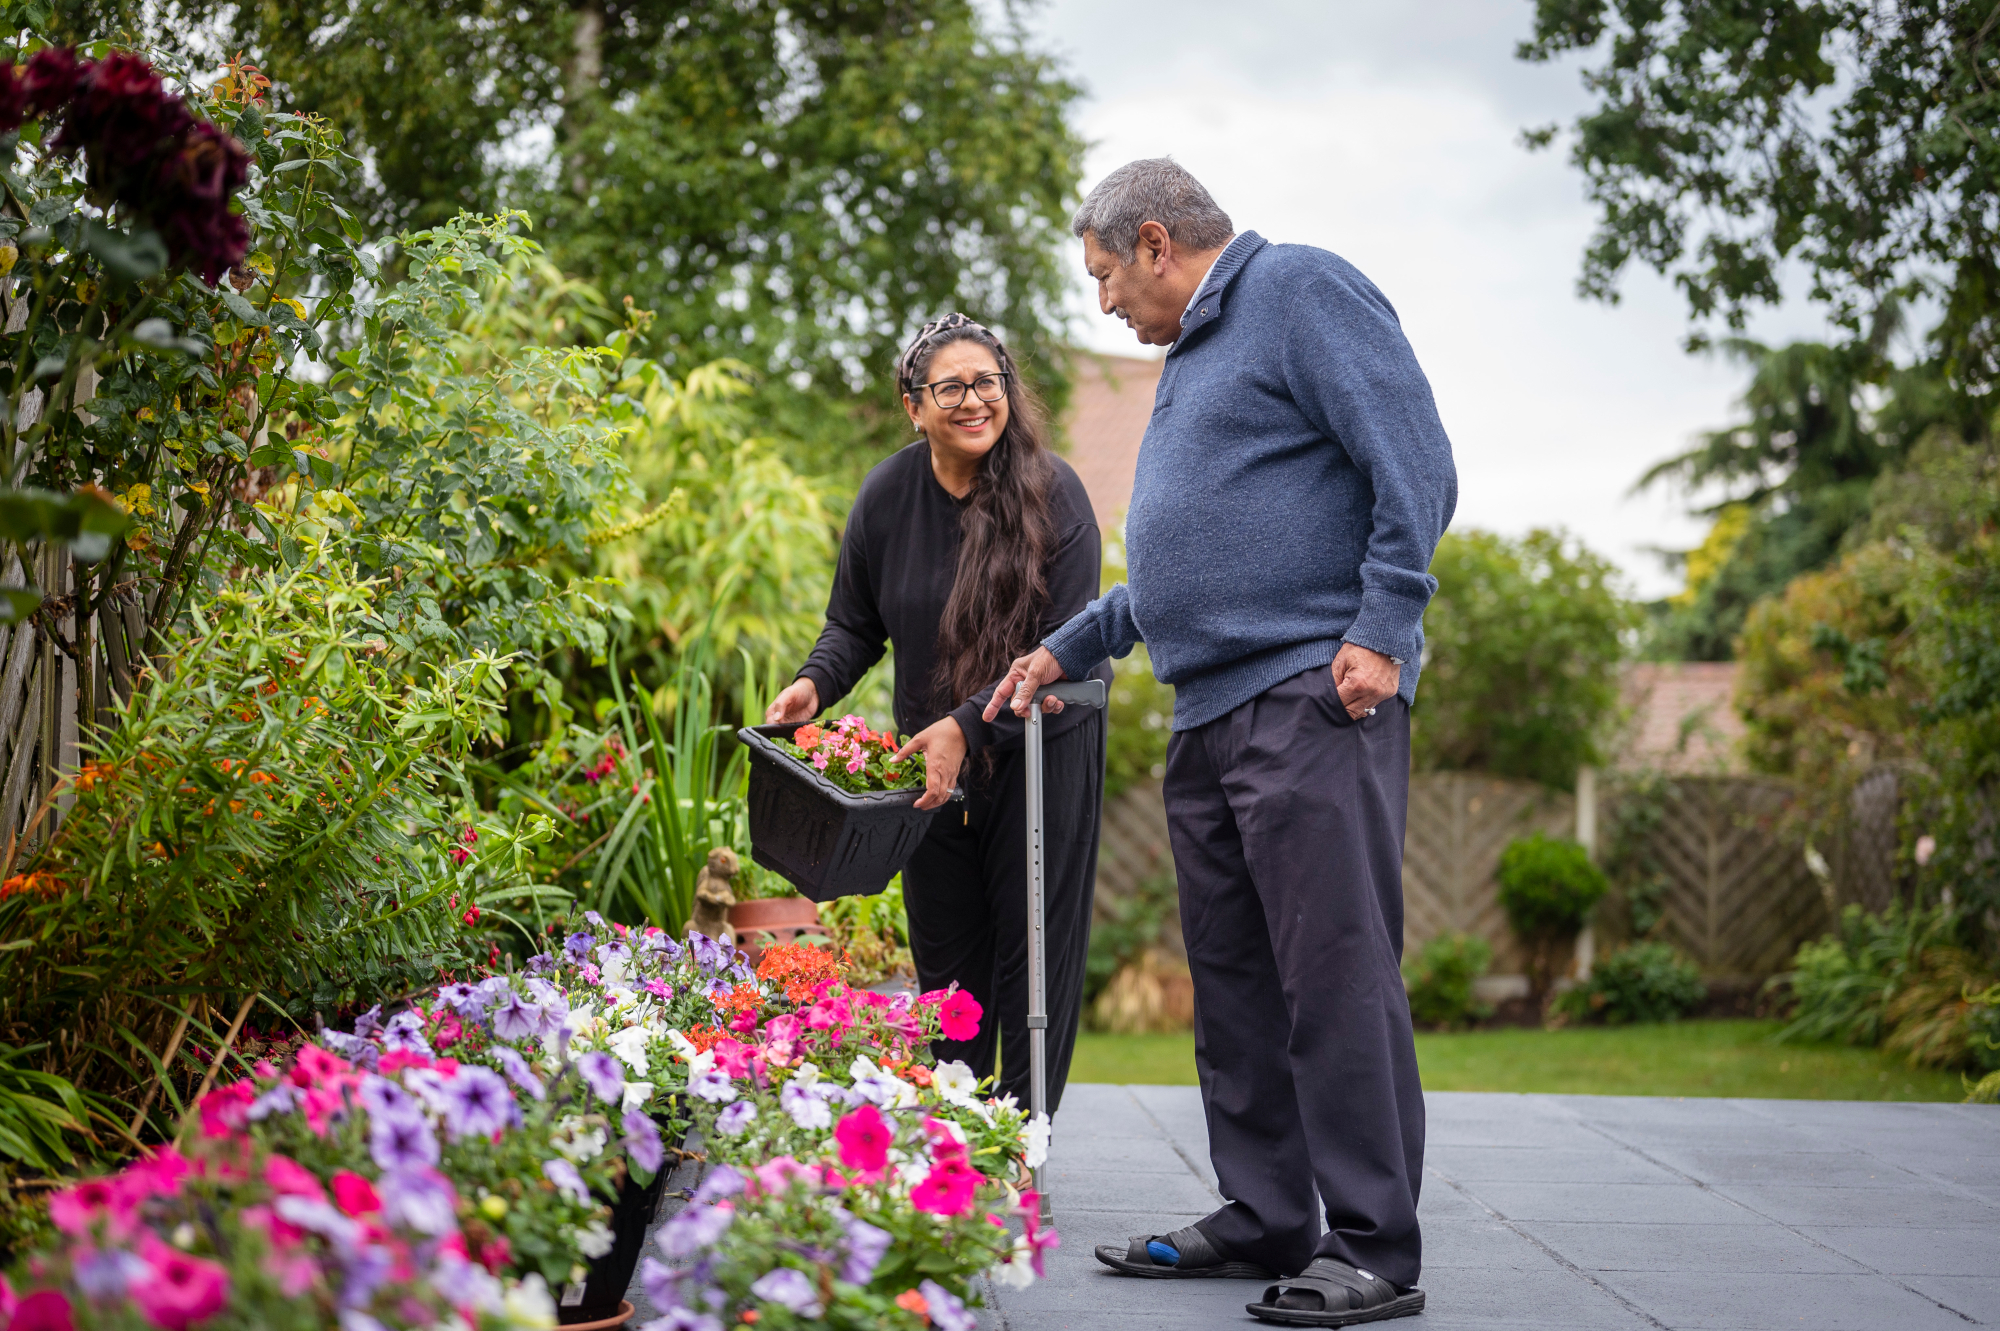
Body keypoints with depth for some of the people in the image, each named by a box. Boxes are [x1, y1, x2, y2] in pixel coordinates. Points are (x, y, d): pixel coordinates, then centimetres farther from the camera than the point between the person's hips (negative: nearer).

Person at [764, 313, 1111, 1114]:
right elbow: (854, 623, 7)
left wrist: (968, 724, -28)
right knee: (946, 957, 9)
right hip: (931, 754, 4)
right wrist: (816, 682, -14)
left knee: (1035, 955, 0)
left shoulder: (1053, 494, -17)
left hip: (1044, 748, -3)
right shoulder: (887, 497, -6)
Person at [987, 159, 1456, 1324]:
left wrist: (1380, 630, -19)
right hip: (1211, 709, 10)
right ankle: (1265, 1219, 17)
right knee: (1234, 977, 10)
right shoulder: (1194, 356, 26)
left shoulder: (1301, 290, -2)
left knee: (1335, 969, -11)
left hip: (1312, 693, -10)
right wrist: (1068, 650, 33)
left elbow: (1415, 464, -13)